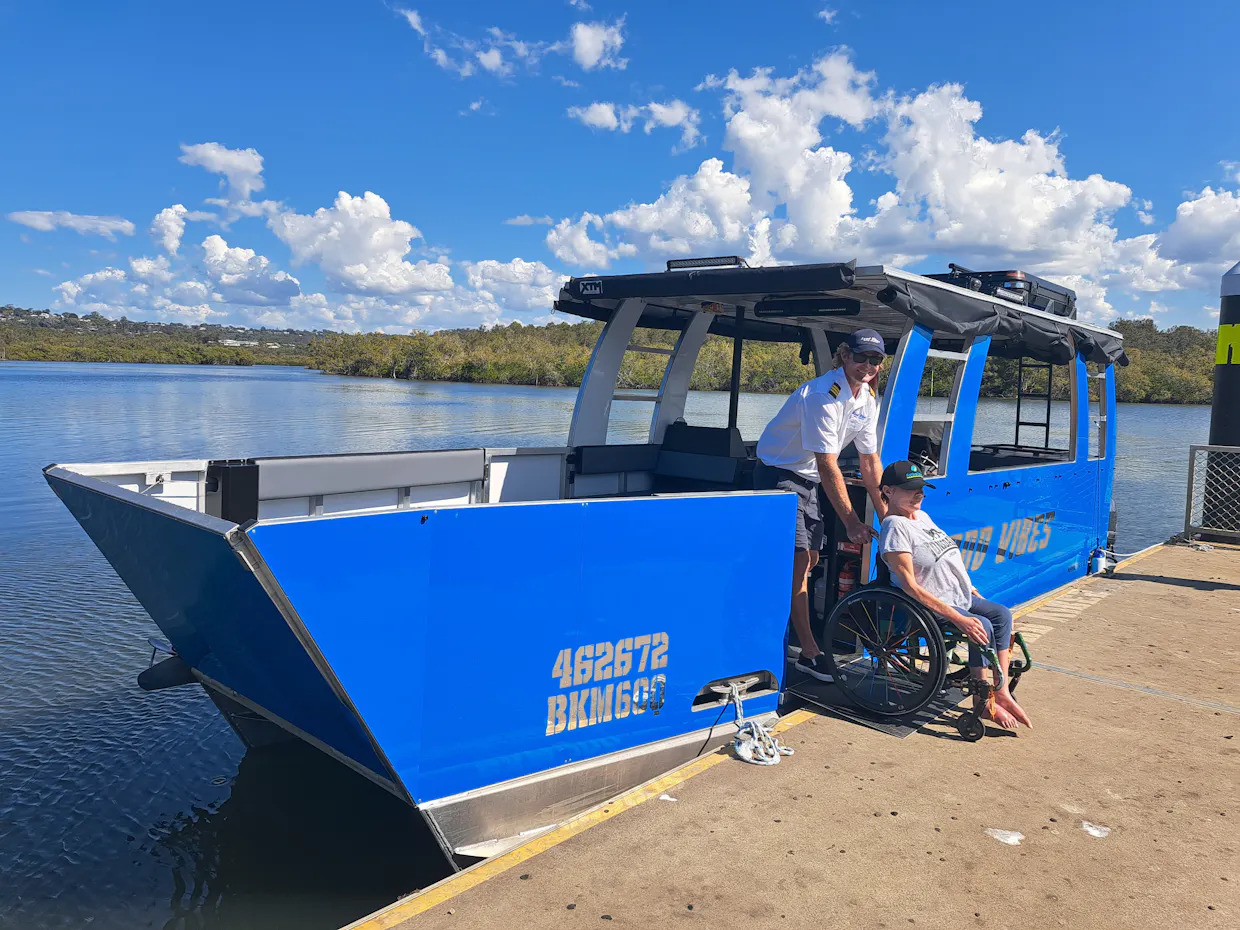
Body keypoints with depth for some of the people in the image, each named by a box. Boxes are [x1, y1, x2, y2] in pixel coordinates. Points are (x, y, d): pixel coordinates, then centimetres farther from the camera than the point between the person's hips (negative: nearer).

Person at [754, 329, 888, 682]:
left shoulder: (868, 399, 0)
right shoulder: (823, 396, -26)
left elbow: (870, 461, 6)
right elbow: (828, 466, -27)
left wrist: (886, 515, 3)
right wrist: (851, 521, -25)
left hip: (807, 479, 9)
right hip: (778, 474, -9)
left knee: (810, 560, 11)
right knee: (799, 559, -13)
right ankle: (809, 652, -8)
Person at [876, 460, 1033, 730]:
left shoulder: (922, 516, 13)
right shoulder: (895, 527, -17)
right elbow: (911, 586, -23)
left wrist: (971, 590, 14)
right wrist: (957, 618, -26)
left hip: (960, 598, 10)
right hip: (930, 606, -10)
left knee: (1001, 614, -1)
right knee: (983, 627, -22)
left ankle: (1001, 693, 1)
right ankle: (985, 704, -7)